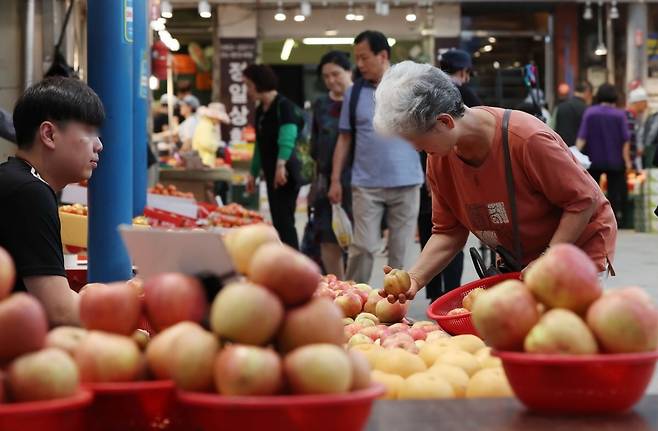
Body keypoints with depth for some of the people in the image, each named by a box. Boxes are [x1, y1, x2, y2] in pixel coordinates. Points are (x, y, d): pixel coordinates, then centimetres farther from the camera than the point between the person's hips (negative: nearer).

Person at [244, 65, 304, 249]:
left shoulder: (283, 106, -11)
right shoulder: (260, 110, 14)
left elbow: (287, 138, -25)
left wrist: (281, 164, -38)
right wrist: (253, 173, 22)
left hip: (285, 173, -9)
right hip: (270, 173, 9)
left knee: (284, 221, -12)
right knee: (278, 222, 10)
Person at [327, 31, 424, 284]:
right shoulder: (354, 93, 5)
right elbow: (345, 139, 9)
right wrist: (335, 180, 3)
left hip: (406, 183, 0)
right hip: (366, 185, 0)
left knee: (400, 249, 6)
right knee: (363, 247, -4)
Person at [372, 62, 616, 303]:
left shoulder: (526, 139, -31)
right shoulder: (438, 159, -10)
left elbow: (583, 201, -22)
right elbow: (448, 232, -2)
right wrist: (414, 279, -19)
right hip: (515, 260, 6)